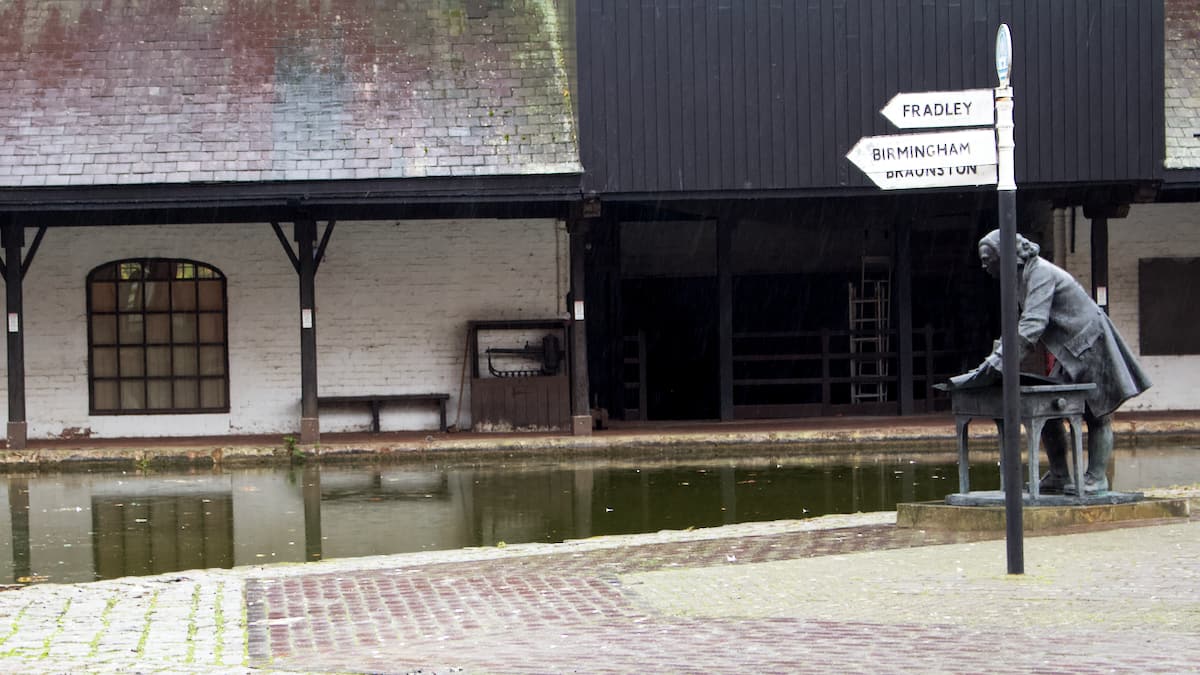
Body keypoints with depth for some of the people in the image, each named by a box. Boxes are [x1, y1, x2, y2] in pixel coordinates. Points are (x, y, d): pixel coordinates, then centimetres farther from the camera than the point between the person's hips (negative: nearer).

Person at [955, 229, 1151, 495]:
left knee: (1097, 415, -2)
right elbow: (1027, 323, 15)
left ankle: (1096, 479, 1)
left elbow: (1032, 326, -32)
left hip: (1090, 346, -10)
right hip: (1070, 353, 10)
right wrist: (998, 354, 3)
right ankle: (1059, 476, 8)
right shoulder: (1022, 277, 8)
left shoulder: (1040, 274, -22)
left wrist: (1000, 361, -36)